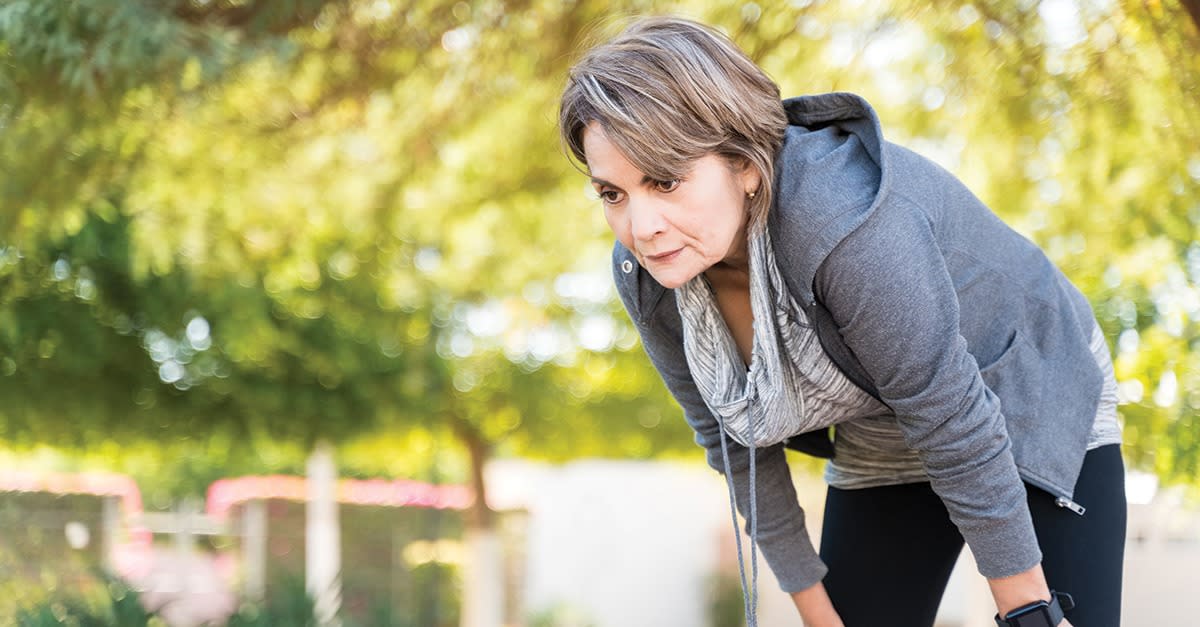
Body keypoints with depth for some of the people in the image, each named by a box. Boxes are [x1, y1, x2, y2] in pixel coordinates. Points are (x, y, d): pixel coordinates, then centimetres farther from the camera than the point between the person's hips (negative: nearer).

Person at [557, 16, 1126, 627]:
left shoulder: (847, 226, -38)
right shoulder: (645, 274, -17)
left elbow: (959, 430, -30)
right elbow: (736, 444, -6)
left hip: (1034, 409, -5)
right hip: (879, 455, 5)